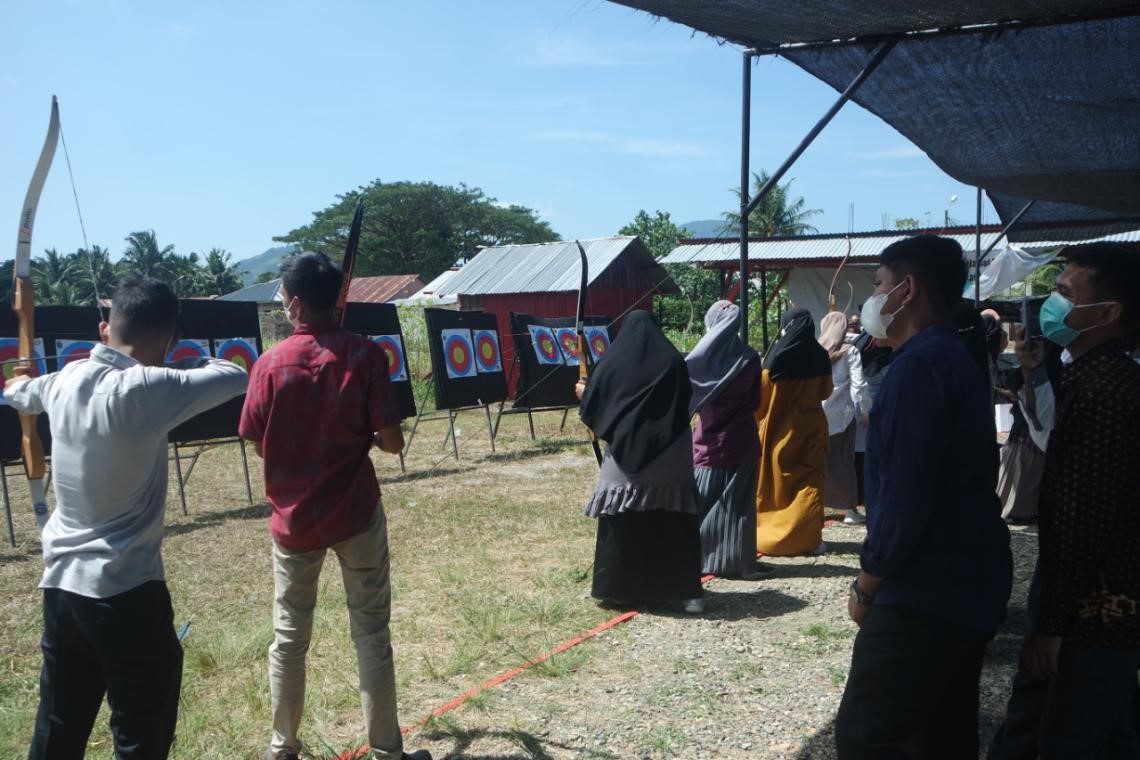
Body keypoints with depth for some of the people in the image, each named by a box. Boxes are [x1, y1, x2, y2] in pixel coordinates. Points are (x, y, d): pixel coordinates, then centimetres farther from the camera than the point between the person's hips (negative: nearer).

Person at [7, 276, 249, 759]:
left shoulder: (65, 382, 2)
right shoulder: (146, 390, -19)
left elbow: (21, 394, 25)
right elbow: (234, 377, -9)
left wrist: (15, 388, 49)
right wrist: (189, 362, 11)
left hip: (61, 584, 7)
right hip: (127, 591, -7)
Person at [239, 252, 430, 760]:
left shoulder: (271, 363, -8)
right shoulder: (365, 355, -10)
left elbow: (259, 446, -1)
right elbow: (392, 443, -12)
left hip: (294, 518, 1)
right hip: (356, 514, -1)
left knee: (289, 637, 15)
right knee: (371, 634, 9)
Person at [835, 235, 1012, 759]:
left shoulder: (921, 363, -17)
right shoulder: (955, 359, 15)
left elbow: (905, 494, -22)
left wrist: (867, 585, -10)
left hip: (925, 595, -10)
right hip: (964, 588, 10)